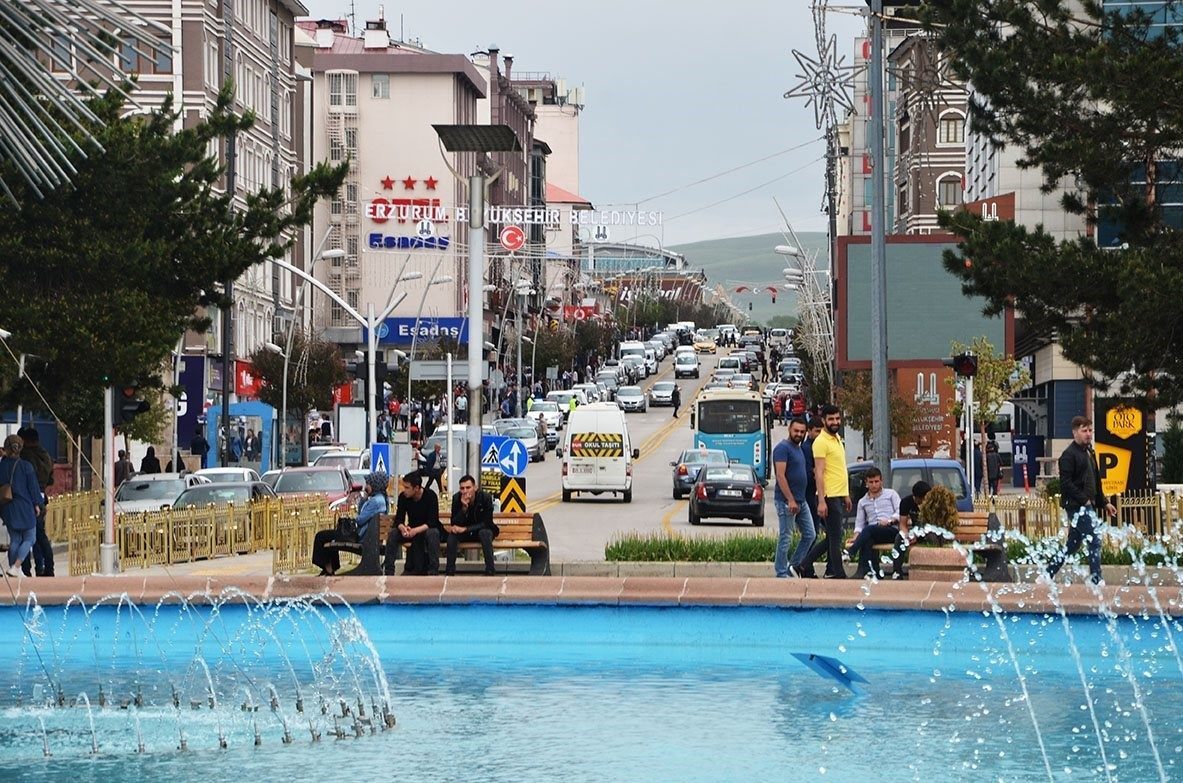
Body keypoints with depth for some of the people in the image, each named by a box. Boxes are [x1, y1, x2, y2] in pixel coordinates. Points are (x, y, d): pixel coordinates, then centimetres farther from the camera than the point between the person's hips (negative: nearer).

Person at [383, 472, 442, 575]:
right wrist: (402, 528, -35)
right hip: (412, 530, 4)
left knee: (432, 533, -38)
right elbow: (398, 519, -11)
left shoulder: (430, 496, -21)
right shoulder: (403, 497, -10)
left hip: (429, 529, -4)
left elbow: (433, 522, -27)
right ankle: (389, 571, -22)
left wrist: (417, 530, -43)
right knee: (393, 533, -22)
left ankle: (433, 572, -37)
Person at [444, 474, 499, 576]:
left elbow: (487, 523, -22)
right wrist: (464, 507, -33)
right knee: (452, 533, -27)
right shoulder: (457, 499, -13)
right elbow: (454, 524, -17)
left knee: (485, 533, -35)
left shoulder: (485, 498, -20)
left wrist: (465, 529, -30)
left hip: (483, 530, -2)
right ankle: (449, 572, -24)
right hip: (465, 534, 2)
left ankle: (490, 571, -34)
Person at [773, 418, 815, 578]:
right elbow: (780, 476, -19)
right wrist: (790, 500, -24)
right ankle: (781, 574, 1)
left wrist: (798, 500, 19)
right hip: (786, 502, -9)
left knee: (809, 535, 9)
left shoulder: (798, 449, 17)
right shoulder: (783, 448, -12)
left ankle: (793, 565, 18)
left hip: (801, 501, 9)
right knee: (785, 538, -4)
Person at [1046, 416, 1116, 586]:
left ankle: (1048, 574, 20)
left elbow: (1096, 481, 25)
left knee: (1072, 544, 13)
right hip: (1077, 506, -9)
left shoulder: (1089, 453, 19)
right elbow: (1066, 483, -17)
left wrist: (1104, 502, 20)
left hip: (1087, 506, 9)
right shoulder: (1069, 455, -11)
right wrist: (1084, 500, -18)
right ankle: (1096, 581, -9)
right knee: (1094, 540, -12)